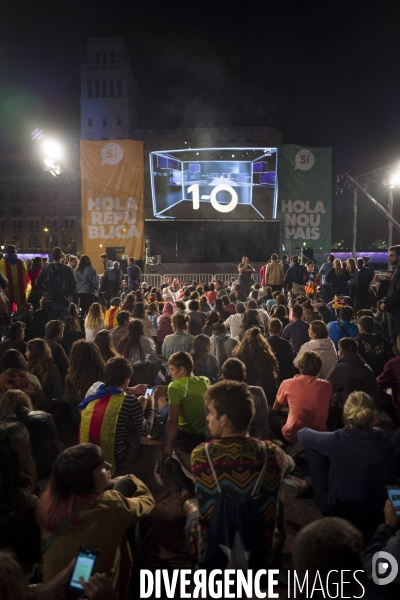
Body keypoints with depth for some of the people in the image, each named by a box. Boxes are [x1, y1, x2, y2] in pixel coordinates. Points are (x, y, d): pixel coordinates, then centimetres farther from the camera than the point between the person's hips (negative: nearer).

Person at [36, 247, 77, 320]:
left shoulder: (45, 269, -2)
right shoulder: (68, 269, -7)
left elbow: (38, 283, 0)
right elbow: (74, 285, -6)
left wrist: (46, 290, 16)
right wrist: (70, 295, 12)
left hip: (50, 302, 2)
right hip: (64, 302, -1)